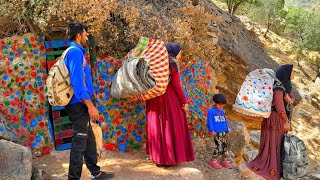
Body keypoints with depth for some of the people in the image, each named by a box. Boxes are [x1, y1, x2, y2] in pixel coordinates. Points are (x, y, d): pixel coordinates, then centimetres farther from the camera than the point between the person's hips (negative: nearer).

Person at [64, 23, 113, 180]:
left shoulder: (76, 52, 17)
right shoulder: (75, 52, -14)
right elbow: (77, 82, -22)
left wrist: (89, 104, 21)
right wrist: (90, 105, -22)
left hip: (81, 105, 10)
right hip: (79, 105, -10)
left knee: (89, 140, 16)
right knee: (80, 142, -3)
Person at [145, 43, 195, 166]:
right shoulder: (172, 64, -9)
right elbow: (176, 85, -14)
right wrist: (184, 101, -9)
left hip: (156, 100, 7)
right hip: (169, 98, -7)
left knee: (159, 126, 11)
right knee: (171, 126, 1)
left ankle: (160, 156, 18)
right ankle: (170, 157, 5)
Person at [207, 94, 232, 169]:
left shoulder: (222, 112, 17)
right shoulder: (211, 111, -4)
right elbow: (210, 122, -10)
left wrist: (227, 131, 21)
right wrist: (211, 130, -21)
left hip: (224, 132, 7)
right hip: (216, 132, -7)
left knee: (225, 146, 9)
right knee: (219, 146, -12)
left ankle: (224, 160, 22)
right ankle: (213, 161, 0)